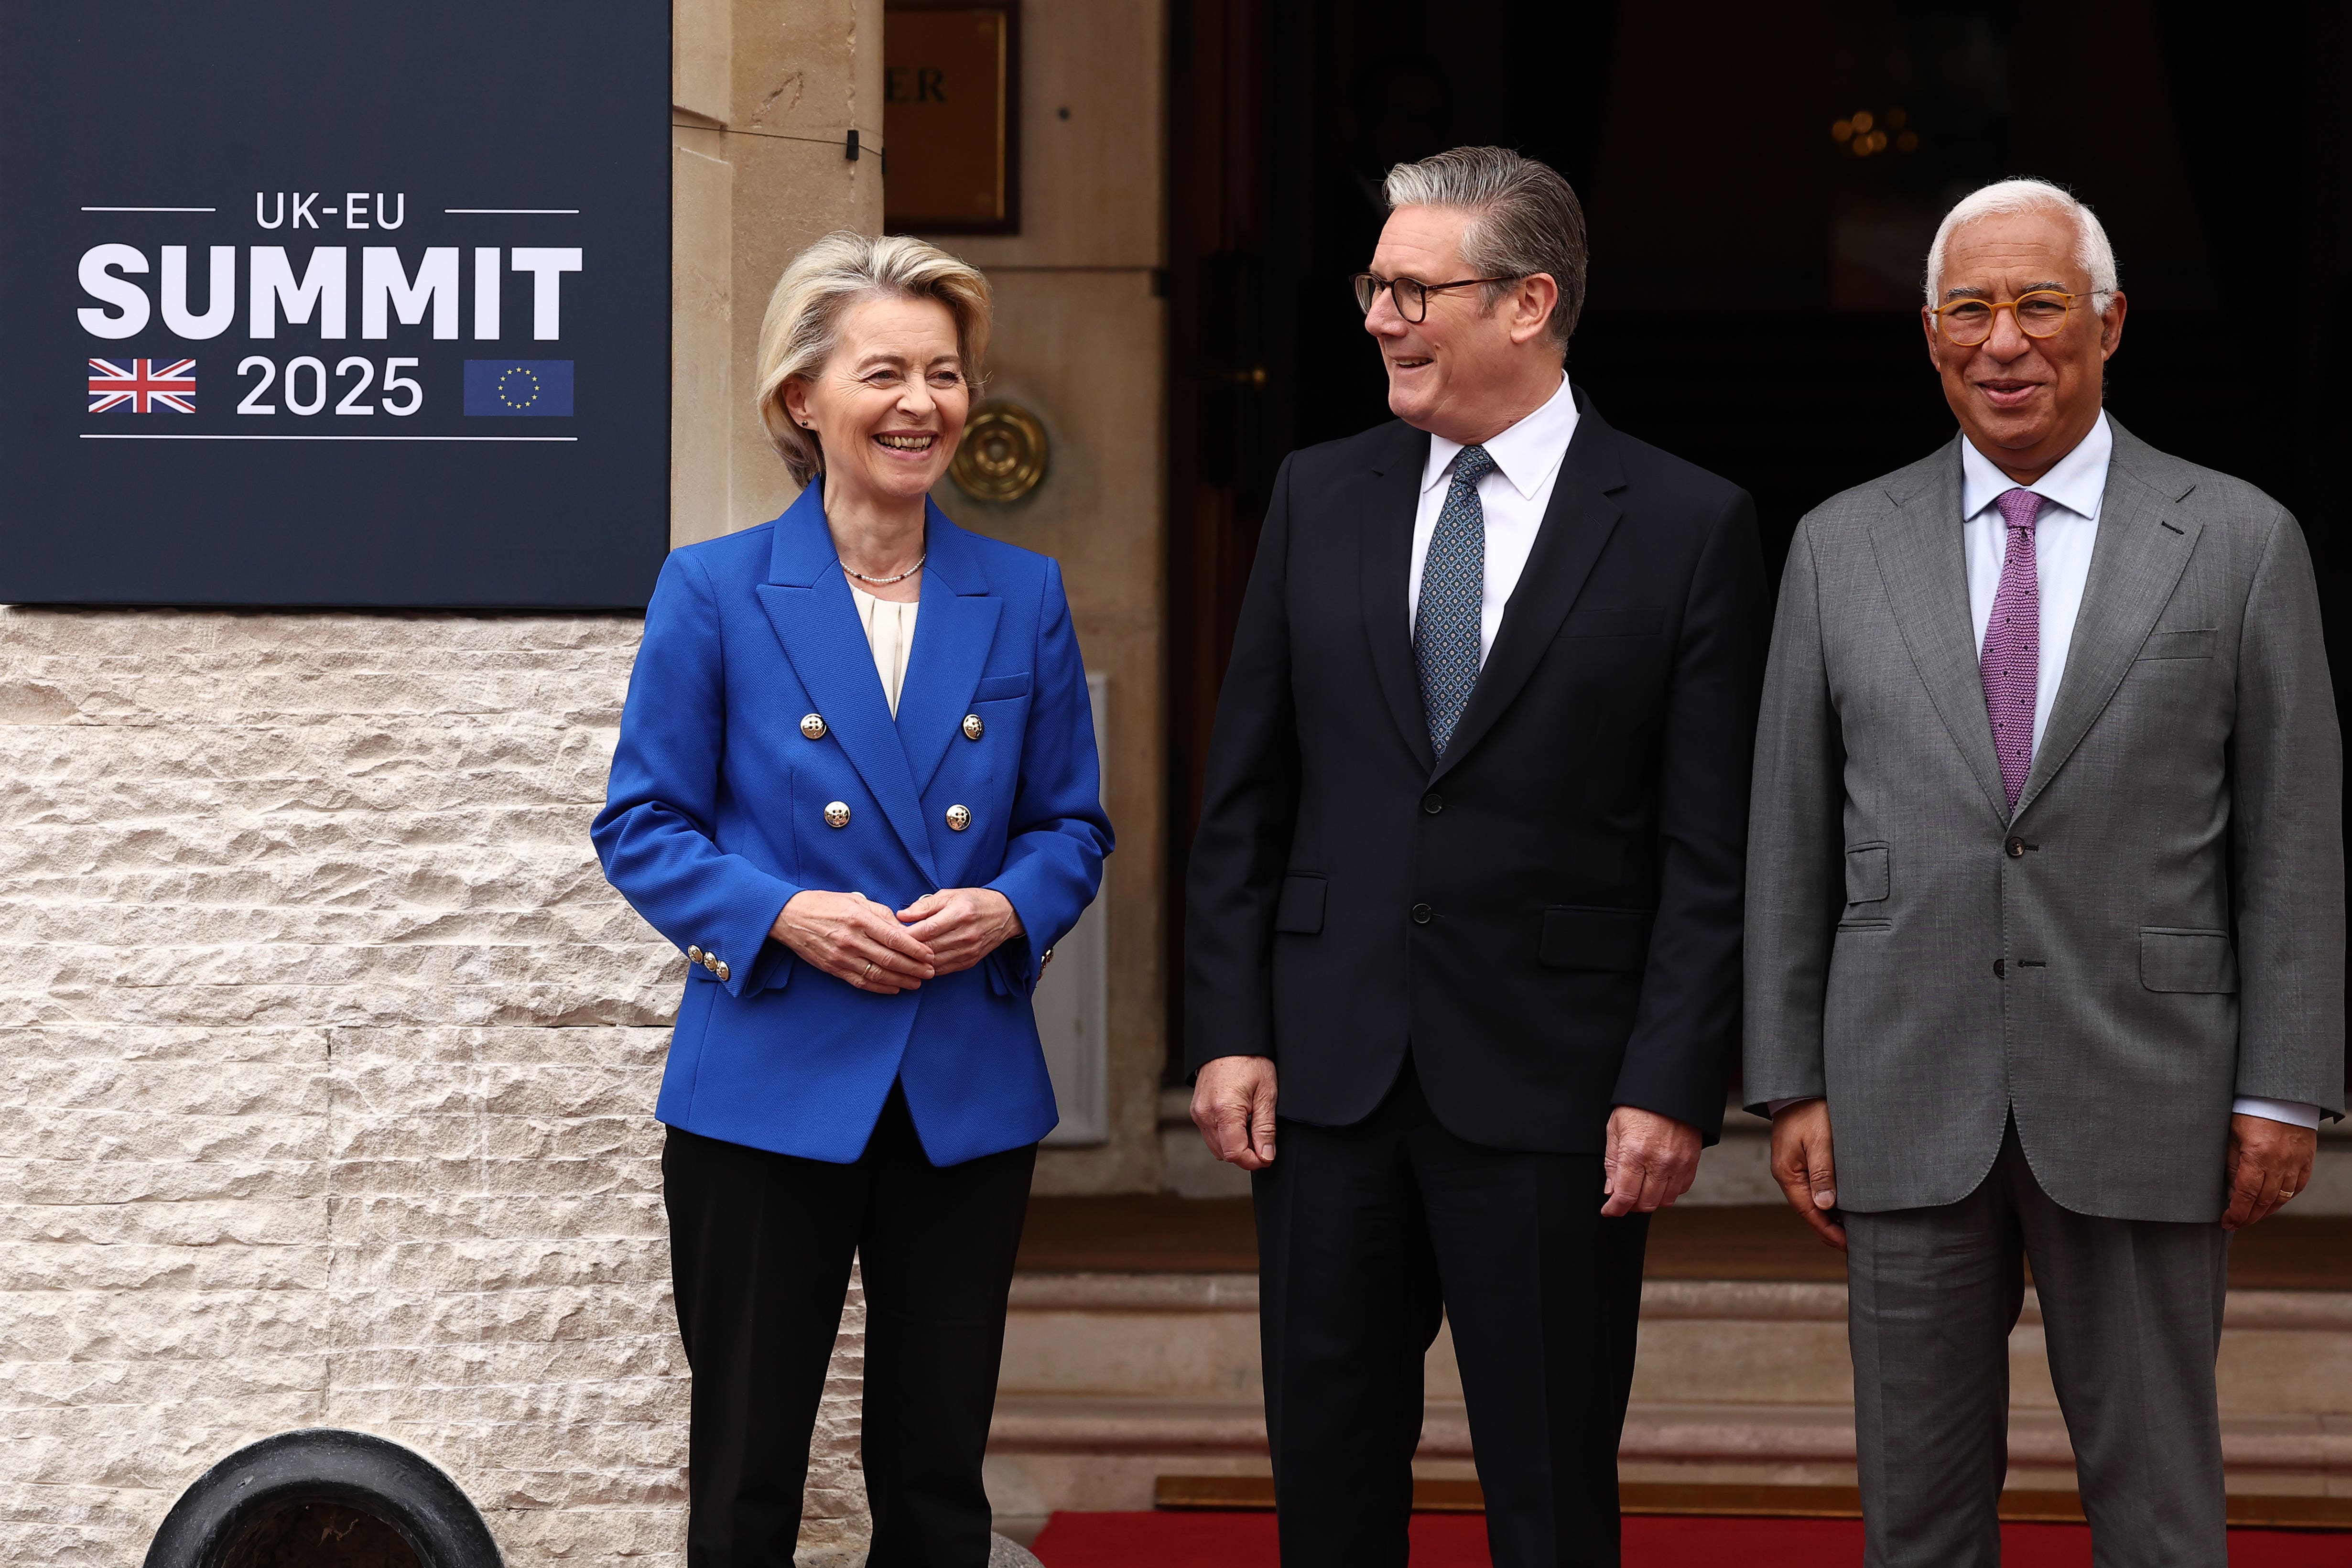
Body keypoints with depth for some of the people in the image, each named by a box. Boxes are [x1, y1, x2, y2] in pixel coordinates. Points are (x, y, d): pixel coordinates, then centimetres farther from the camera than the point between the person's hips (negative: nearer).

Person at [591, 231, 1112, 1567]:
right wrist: (782, 915, -17)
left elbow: (1073, 823, 11)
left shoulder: (1024, 597, 6)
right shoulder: (715, 591, -2)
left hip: (968, 1095, 3)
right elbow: (643, 826, 0)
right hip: (769, 1090, -2)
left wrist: (1010, 910, -10)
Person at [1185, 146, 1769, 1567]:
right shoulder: (1321, 498, 8)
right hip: (1328, 1071, 4)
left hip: (1551, 1085, -3)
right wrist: (1229, 1030, 2)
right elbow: (1247, 796, 10)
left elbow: (1713, 851, -5)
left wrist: (1672, 1089, -11)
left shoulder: (1688, 526, -3)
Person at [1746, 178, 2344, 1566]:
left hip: (2139, 1099, -2)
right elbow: (1794, 836, 7)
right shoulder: (1844, 547, 6)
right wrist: (1793, 1088, 3)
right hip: (1909, 1102, 2)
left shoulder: (2239, 541, 0)